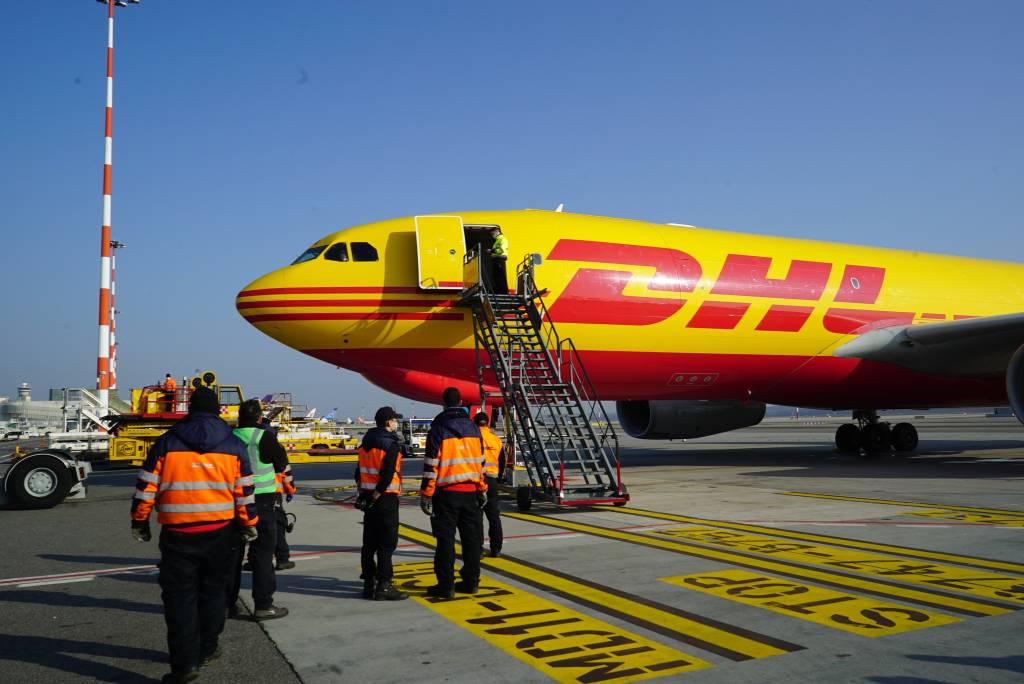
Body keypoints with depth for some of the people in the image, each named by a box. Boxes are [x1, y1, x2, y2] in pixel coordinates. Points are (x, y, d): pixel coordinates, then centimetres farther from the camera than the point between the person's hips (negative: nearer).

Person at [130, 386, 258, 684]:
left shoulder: (167, 442, -1)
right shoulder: (234, 445, 2)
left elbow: (146, 487, -1)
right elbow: (244, 491, 3)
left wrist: (139, 522, 11)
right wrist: (249, 523, 14)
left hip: (178, 533, -2)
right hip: (219, 532, 2)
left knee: (180, 596, 2)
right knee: (212, 590, 18)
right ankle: (207, 649, 29)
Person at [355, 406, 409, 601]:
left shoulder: (366, 442, 13)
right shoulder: (391, 444, -13)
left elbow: (359, 471, 16)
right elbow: (387, 476, -20)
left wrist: (363, 493, 16)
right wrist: (375, 497, -14)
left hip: (369, 497, 8)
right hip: (385, 498, -8)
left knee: (369, 542, 13)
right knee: (387, 544, -4)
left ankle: (369, 584, 19)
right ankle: (383, 586, -3)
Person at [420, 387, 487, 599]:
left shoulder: (438, 428, -7)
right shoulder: (473, 427, 8)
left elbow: (431, 464, -11)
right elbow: (481, 462, 11)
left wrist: (426, 494, -8)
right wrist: (482, 489, 18)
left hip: (446, 493, -4)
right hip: (470, 491, 4)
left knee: (445, 540, 1)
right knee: (472, 538, 11)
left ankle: (445, 585, 2)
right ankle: (470, 582, 17)